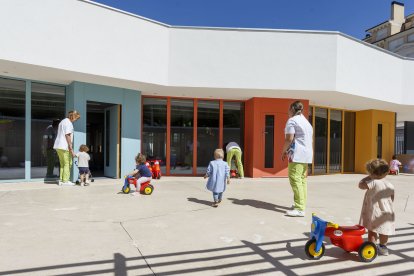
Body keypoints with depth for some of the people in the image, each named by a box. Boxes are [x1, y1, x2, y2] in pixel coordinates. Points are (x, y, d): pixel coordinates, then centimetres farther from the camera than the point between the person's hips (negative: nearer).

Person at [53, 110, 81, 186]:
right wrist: (71, 148, -18)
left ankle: (61, 180, 13)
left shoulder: (62, 122, 21)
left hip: (58, 146, 10)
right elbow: (67, 135, -17)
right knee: (67, 163, -4)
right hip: (64, 147, -10)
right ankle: (65, 181, -3)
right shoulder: (68, 123, -10)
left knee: (62, 164, 13)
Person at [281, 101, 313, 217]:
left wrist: (283, 151, -3)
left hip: (297, 154, -10)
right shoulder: (306, 122, 22)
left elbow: (289, 139, -15)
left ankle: (300, 209, -14)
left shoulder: (292, 120, -7)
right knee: (302, 179, 13)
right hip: (306, 154, 10)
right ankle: (301, 204, 18)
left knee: (295, 180, -11)